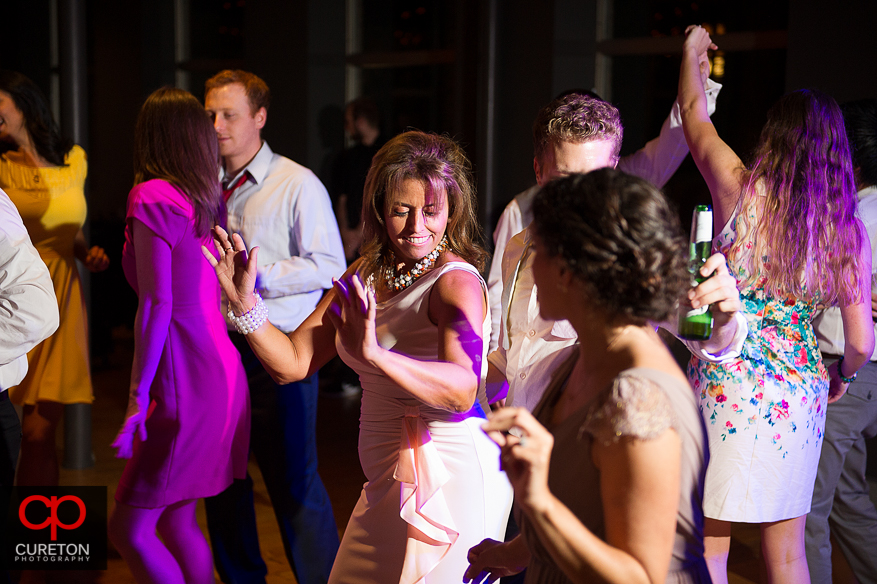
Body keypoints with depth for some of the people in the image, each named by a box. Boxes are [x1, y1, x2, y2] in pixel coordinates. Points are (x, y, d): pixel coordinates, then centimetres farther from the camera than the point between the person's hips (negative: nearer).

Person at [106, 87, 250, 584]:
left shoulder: (152, 197, -11)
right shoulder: (210, 198, 12)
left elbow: (157, 304, -16)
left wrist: (139, 395, -14)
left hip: (187, 384, -9)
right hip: (223, 371, 9)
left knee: (129, 529, -2)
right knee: (176, 522, 18)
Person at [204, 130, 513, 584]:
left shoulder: (457, 282, -17)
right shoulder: (366, 274, 6)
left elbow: (462, 390, -35)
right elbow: (292, 362, 4)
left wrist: (373, 353, -48)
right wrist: (244, 303, -11)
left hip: (451, 477, -8)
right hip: (389, 479, 8)